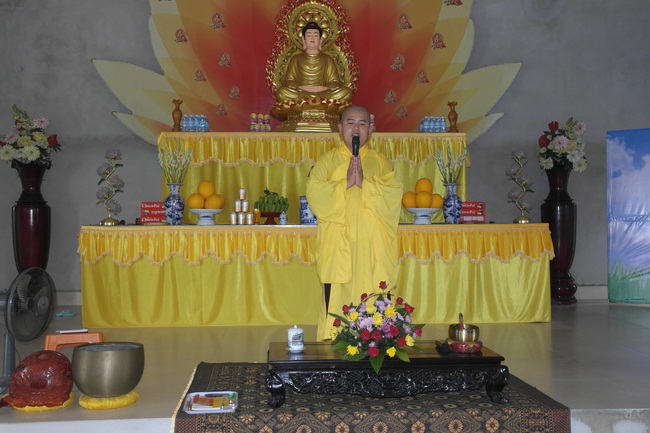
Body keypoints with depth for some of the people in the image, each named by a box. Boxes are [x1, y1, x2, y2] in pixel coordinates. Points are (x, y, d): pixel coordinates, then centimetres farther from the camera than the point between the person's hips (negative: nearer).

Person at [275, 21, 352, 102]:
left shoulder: (328, 59, 16)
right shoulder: (296, 59, 15)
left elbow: (335, 83, 8)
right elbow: (288, 82, 7)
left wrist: (324, 88, -15)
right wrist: (302, 88, -14)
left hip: (324, 95, 0)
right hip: (300, 94, 0)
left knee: (346, 92, -26)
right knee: (281, 92, -32)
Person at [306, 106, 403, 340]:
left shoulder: (381, 162, 13)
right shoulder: (327, 160, 10)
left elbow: (393, 196, -3)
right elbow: (315, 196, -5)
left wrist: (363, 183, -13)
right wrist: (346, 183, -13)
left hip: (373, 251, 1)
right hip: (337, 249, -1)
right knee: (336, 301, -4)